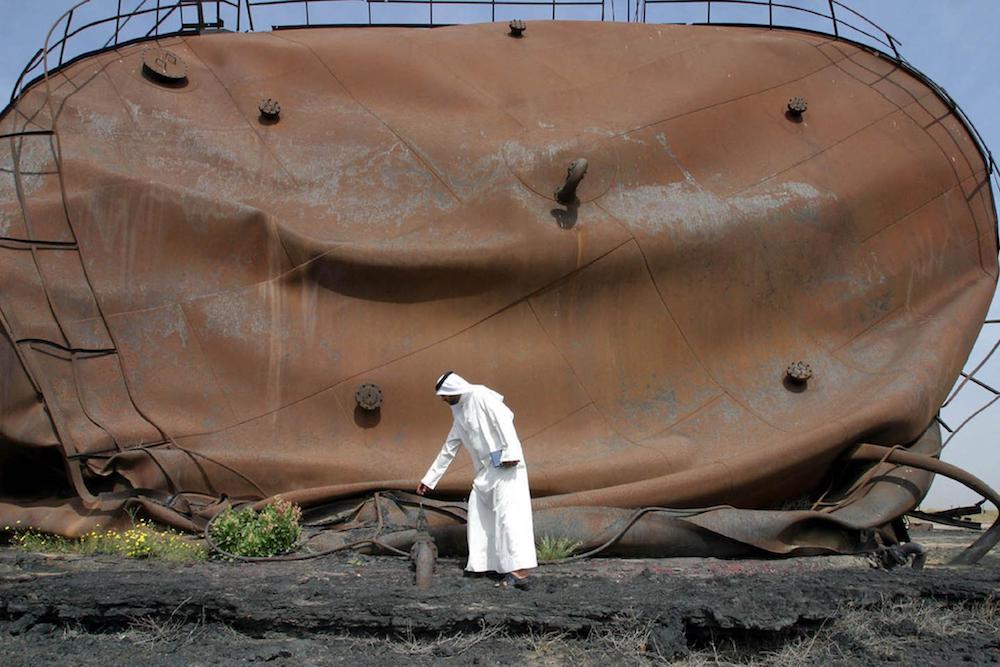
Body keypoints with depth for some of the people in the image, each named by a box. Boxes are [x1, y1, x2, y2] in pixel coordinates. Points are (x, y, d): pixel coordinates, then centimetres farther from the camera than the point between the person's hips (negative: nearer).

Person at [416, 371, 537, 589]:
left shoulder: (481, 396, -5)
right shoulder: (459, 413, 21)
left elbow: (504, 421, -17)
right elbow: (448, 450, 27)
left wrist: (511, 452, -28)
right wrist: (429, 479, 29)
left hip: (507, 466, -10)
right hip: (487, 471, 10)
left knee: (508, 514, -17)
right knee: (478, 511, 14)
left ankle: (520, 573, -23)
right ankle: (482, 562, 22)